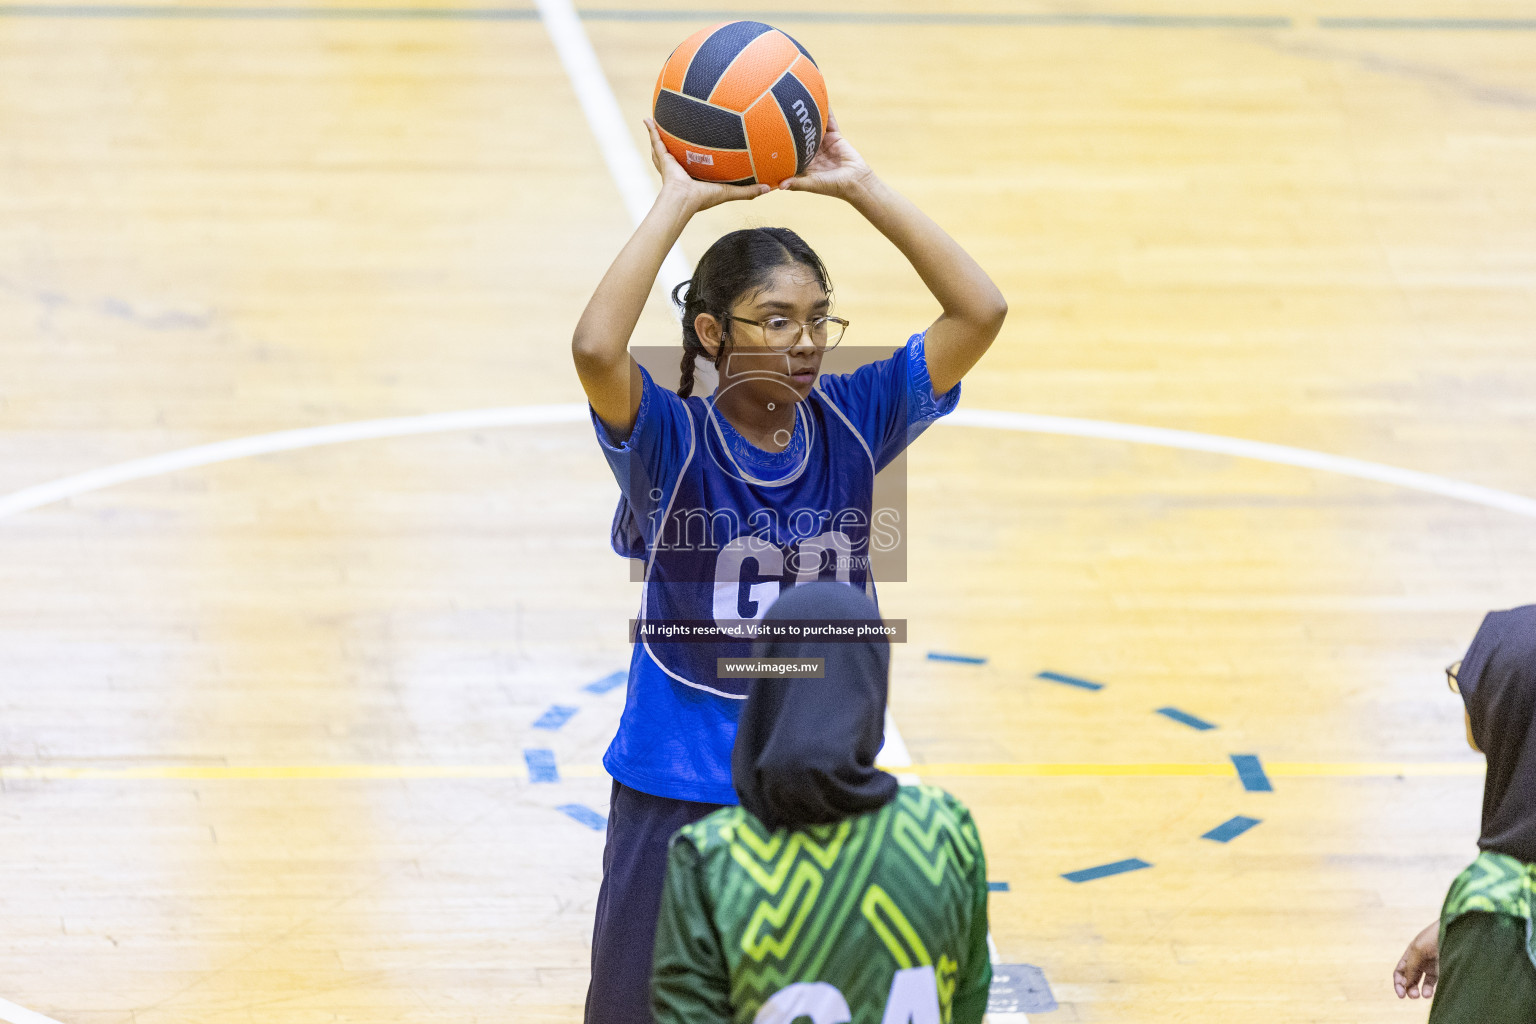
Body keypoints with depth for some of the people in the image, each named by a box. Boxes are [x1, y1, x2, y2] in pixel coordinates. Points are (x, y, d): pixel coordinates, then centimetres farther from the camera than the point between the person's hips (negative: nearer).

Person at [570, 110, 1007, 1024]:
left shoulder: (854, 421, -5)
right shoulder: (669, 442, -15)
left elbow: (980, 312, -13)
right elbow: (595, 349, -36)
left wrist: (859, 186, -16)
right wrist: (681, 202, -28)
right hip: (679, 792, -3)